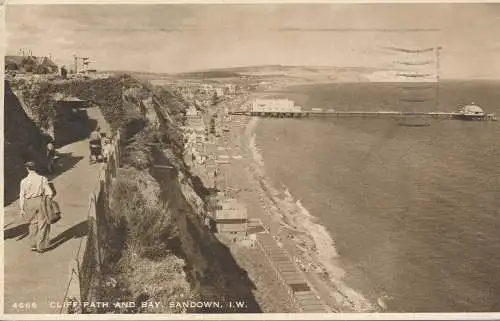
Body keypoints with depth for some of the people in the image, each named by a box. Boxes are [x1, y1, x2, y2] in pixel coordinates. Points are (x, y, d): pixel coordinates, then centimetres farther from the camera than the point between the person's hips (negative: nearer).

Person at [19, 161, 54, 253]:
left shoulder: (24, 181, -8)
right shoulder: (42, 179, -9)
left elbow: (22, 196, -4)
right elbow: (50, 193, -10)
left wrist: (22, 209, 4)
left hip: (29, 204, 1)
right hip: (41, 201, -1)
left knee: (33, 224, 20)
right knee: (43, 225, 11)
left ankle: (33, 245, 26)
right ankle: (41, 246, 16)